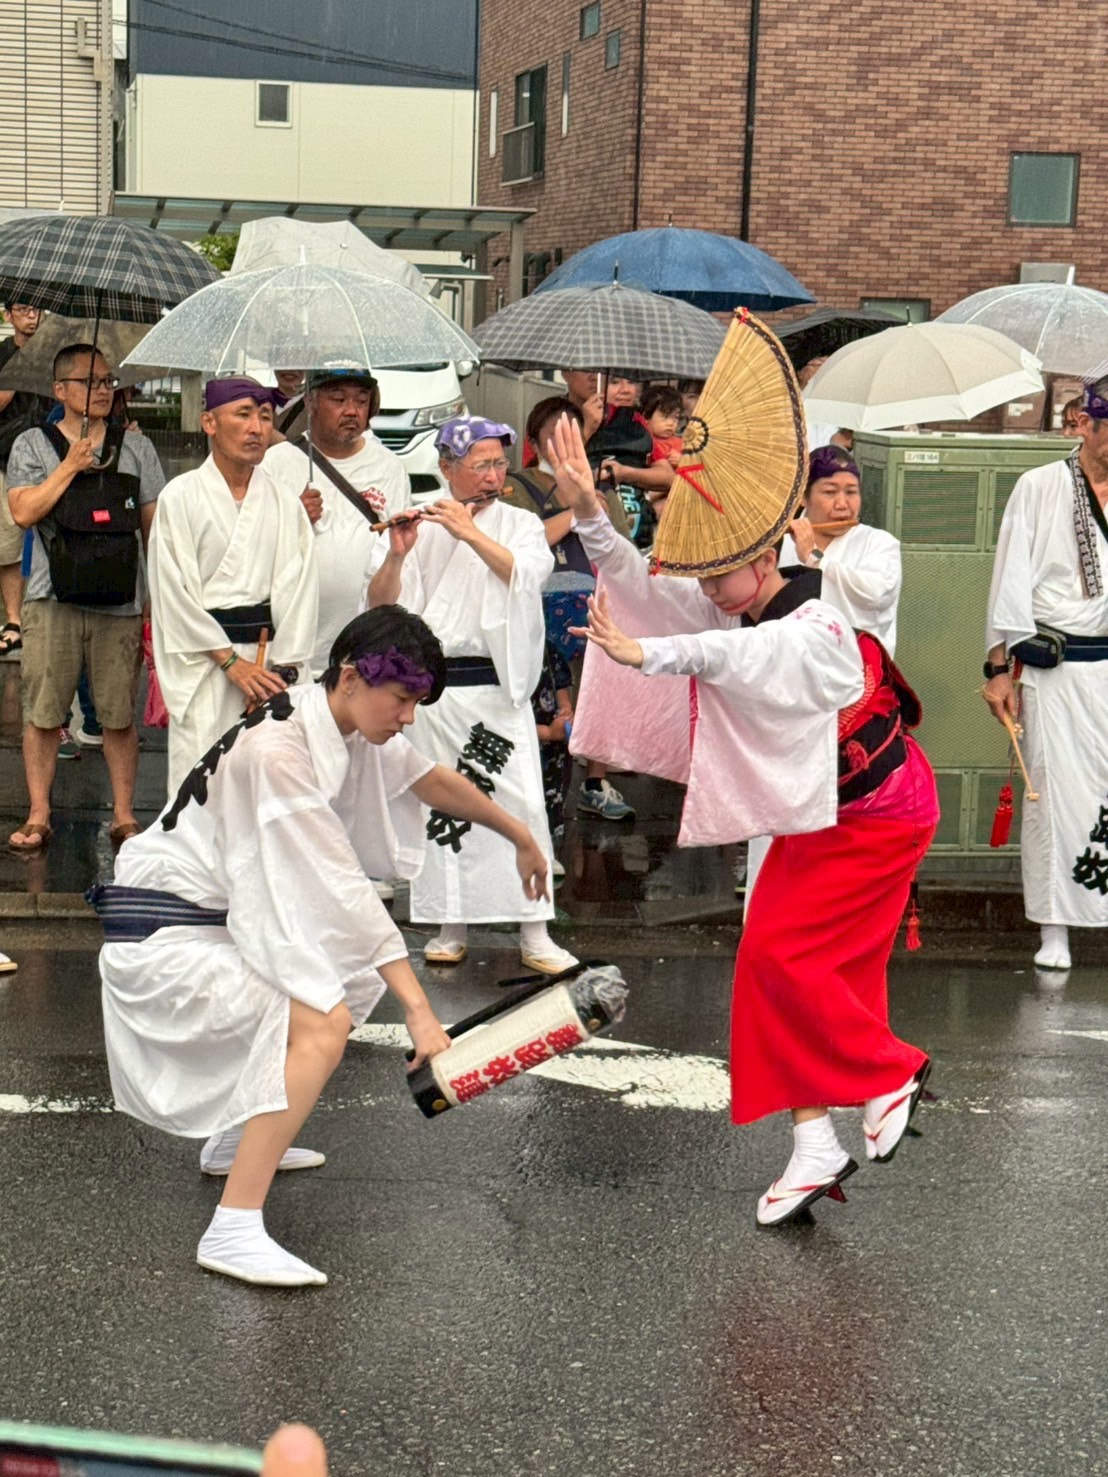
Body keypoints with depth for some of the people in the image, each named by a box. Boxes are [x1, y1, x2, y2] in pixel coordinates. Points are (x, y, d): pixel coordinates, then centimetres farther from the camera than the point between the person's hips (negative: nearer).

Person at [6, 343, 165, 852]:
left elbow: (156, 527, 13)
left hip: (121, 603, 1)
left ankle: (124, 817, 11)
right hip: (53, 601, -1)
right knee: (43, 713, 0)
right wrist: (70, 465, -7)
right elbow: (23, 512, -6)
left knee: (120, 715, 3)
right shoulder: (33, 445, 7)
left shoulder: (136, 448, 13)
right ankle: (38, 817, 9)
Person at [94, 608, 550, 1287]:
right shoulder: (279, 752, -26)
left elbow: (432, 780, 19)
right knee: (323, 1023, -27)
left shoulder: (349, 723, 1)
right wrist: (419, 1009, -29)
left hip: (223, 920, 10)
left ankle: (237, 1140, 35)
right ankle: (234, 1232, -31)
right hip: (165, 936, -10)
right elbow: (345, 893, -29)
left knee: (358, 976, 25)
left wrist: (521, 836, 31)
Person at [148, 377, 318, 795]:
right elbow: (175, 591, -5)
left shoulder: (284, 502, 8)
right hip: (202, 663, -3)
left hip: (268, 655, 3)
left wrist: (283, 669, -4)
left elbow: (298, 589, 5)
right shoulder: (181, 497, -1)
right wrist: (231, 660, -8)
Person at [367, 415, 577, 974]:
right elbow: (380, 607, 0)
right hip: (432, 684, 1)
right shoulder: (421, 527, 8)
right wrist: (397, 555, -18)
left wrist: (470, 532, -22)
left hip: (496, 684, -1)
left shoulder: (520, 525, 8)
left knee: (520, 801, -8)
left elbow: (527, 575, -14)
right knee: (439, 803, 4)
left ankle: (534, 933, -4)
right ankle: (450, 926, 15)